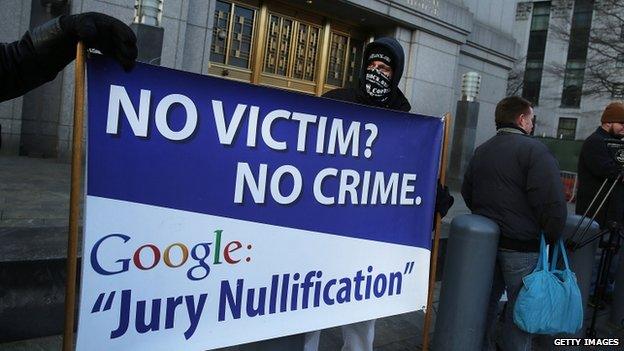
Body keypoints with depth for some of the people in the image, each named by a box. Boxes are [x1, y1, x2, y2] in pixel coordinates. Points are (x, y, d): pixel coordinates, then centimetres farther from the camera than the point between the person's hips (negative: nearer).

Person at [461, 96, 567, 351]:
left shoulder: (481, 151, 10)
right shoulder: (533, 149, -14)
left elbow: (467, 192, 19)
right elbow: (552, 202, -21)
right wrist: (552, 236, -6)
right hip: (523, 245, -7)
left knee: (487, 300, 19)